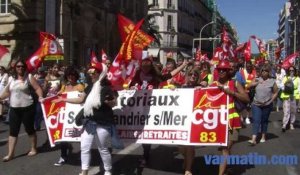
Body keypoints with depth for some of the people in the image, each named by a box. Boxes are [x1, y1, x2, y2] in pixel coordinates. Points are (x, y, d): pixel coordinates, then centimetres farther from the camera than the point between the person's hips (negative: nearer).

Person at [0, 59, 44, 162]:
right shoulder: (12, 79, 10)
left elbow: (37, 88, -10)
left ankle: (33, 149, 24)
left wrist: (40, 97, -26)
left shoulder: (29, 77, -4)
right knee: (13, 131, 5)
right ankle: (10, 153, 10)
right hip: (14, 109, 5)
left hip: (27, 108, -4)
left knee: (30, 129, 7)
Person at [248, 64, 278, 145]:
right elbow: (250, 85, -6)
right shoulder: (257, 79, 3)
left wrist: (271, 100, -5)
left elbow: (275, 93, 4)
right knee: (256, 121, -7)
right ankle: (253, 139, -13)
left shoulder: (272, 81, -2)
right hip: (256, 104, 1)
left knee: (264, 121, 12)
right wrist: (257, 83, -19)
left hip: (267, 105, 0)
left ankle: (263, 137, 28)